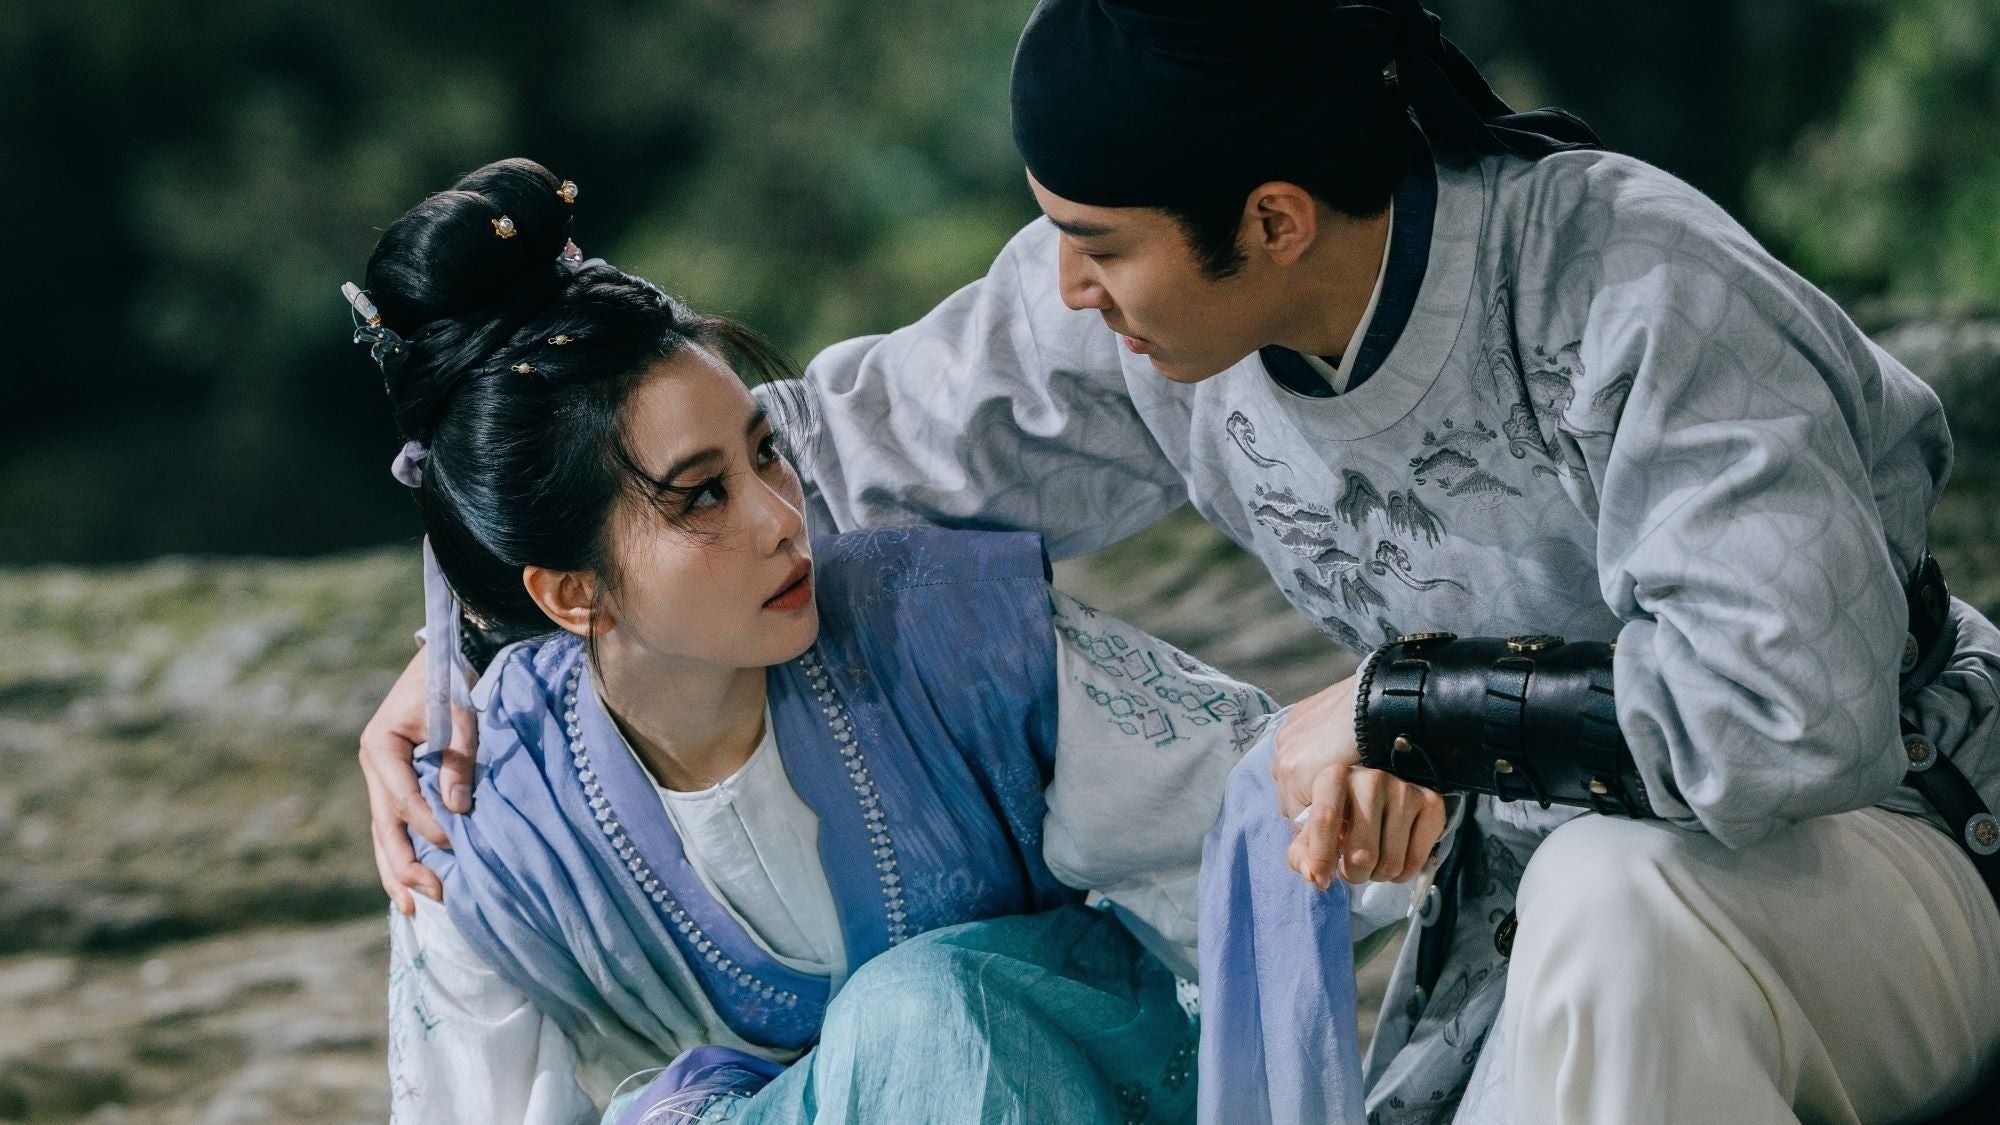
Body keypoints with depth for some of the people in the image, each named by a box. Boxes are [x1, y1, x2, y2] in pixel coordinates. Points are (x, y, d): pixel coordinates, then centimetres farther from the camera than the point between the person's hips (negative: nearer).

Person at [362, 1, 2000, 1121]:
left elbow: (1787, 709, -38)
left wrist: (1391, 704, -27)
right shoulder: (1118, 316, -10)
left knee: (1617, 904, -39)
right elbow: (848, 449, 4)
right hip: (1541, 909, 6)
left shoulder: (1635, 294, -29)